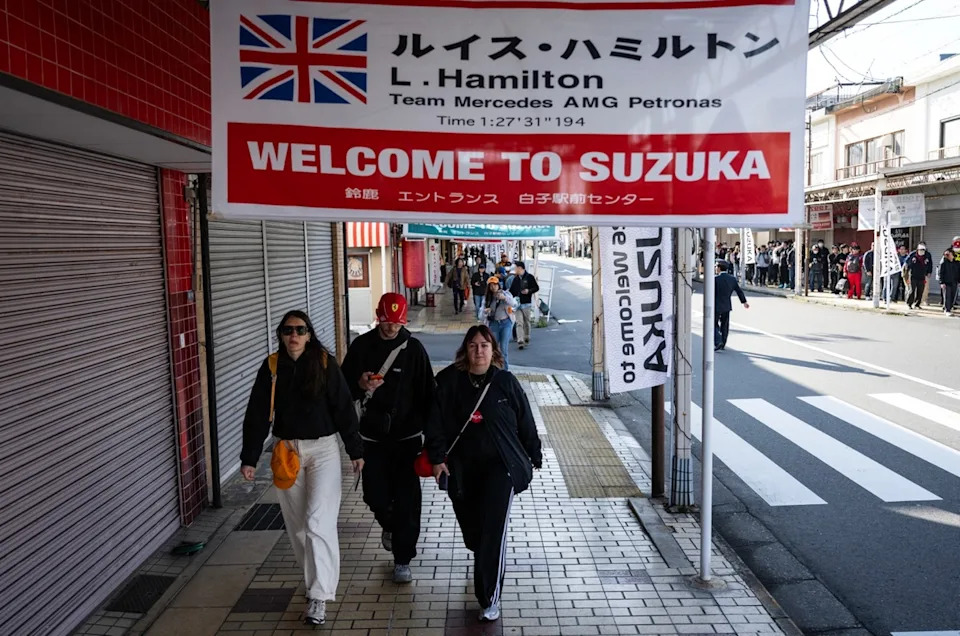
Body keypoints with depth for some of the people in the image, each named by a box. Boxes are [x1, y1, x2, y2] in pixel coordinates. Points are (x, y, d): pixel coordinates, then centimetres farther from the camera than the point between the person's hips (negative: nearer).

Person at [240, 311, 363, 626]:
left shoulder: (325, 363, -8)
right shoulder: (271, 367, -1)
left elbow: (343, 409, -5)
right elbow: (257, 414, 1)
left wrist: (355, 450, -3)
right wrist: (249, 458, -2)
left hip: (323, 450, -3)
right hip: (286, 451, 3)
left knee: (318, 522, -9)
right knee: (297, 523, 12)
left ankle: (318, 597, -2)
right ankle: (315, 577, 33)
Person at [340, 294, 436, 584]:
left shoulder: (413, 347, -5)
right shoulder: (362, 345, -1)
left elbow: (426, 392, -2)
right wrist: (361, 385, -20)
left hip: (407, 435, -2)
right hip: (372, 435, 2)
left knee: (407, 500, -1)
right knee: (375, 495, 7)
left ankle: (402, 560, 13)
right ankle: (388, 525, 42)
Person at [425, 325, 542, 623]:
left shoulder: (506, 381, -3)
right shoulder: (449, 381, -2)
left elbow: (525, 421, 6)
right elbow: (436, 422, 0)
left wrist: (534, 456, 12)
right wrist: (437, 457, -7)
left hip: (500, 466, -2)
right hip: (462, 468, 2)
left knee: (493, 531, -9)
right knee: (471, 529, 13)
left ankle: (490, 599, 0)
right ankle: (487, 565, 48)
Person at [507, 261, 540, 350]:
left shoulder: (529, 277, -4)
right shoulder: (516, 279, 9)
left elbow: (537, 288, -2)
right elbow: (512, 290, 15)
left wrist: (529, 291, -17)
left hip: (527, 303, -2)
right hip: (517, 304, 2)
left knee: (527, 322, 10)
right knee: (519, 323, -8)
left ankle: (526, 339, 24)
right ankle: (520, 341, -15)